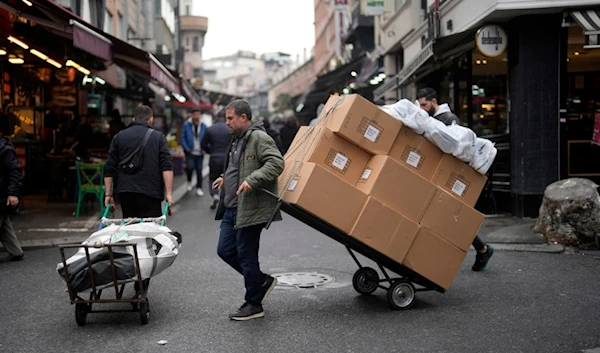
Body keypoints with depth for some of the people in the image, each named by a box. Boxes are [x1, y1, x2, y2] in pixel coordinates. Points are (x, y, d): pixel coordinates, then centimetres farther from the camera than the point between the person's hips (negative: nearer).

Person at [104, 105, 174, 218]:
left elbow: (109, 168, 8)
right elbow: (167, 167, -6)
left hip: (125, 192, 3)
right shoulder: (158, 137, 5)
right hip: (150, 192, -3)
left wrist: (108, 194, 11)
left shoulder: (119, 137, 12)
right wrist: (168, 193, -7)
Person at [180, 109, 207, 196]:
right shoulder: (186, 125, -1)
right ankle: (189, 182, 12)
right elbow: (182, 138, 1)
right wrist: (187, 148, -9)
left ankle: (199, 188, 16)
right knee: (190, 167, -17)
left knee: (199, 170, 5)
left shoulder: (203, 126, 6)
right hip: (190, 152, -2)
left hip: (200, 152, 2)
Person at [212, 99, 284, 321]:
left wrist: (252, 180, -31)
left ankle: (254, 305, 13)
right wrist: (226, 179, 19)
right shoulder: (237, 140, 18)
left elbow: (276, 163, -24)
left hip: (250, 209, -10)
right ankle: (262, 281, 27)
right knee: (225, 250, 12)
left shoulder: (259, 138, -13)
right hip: (232, 208, 10)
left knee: (246, 255, -2)